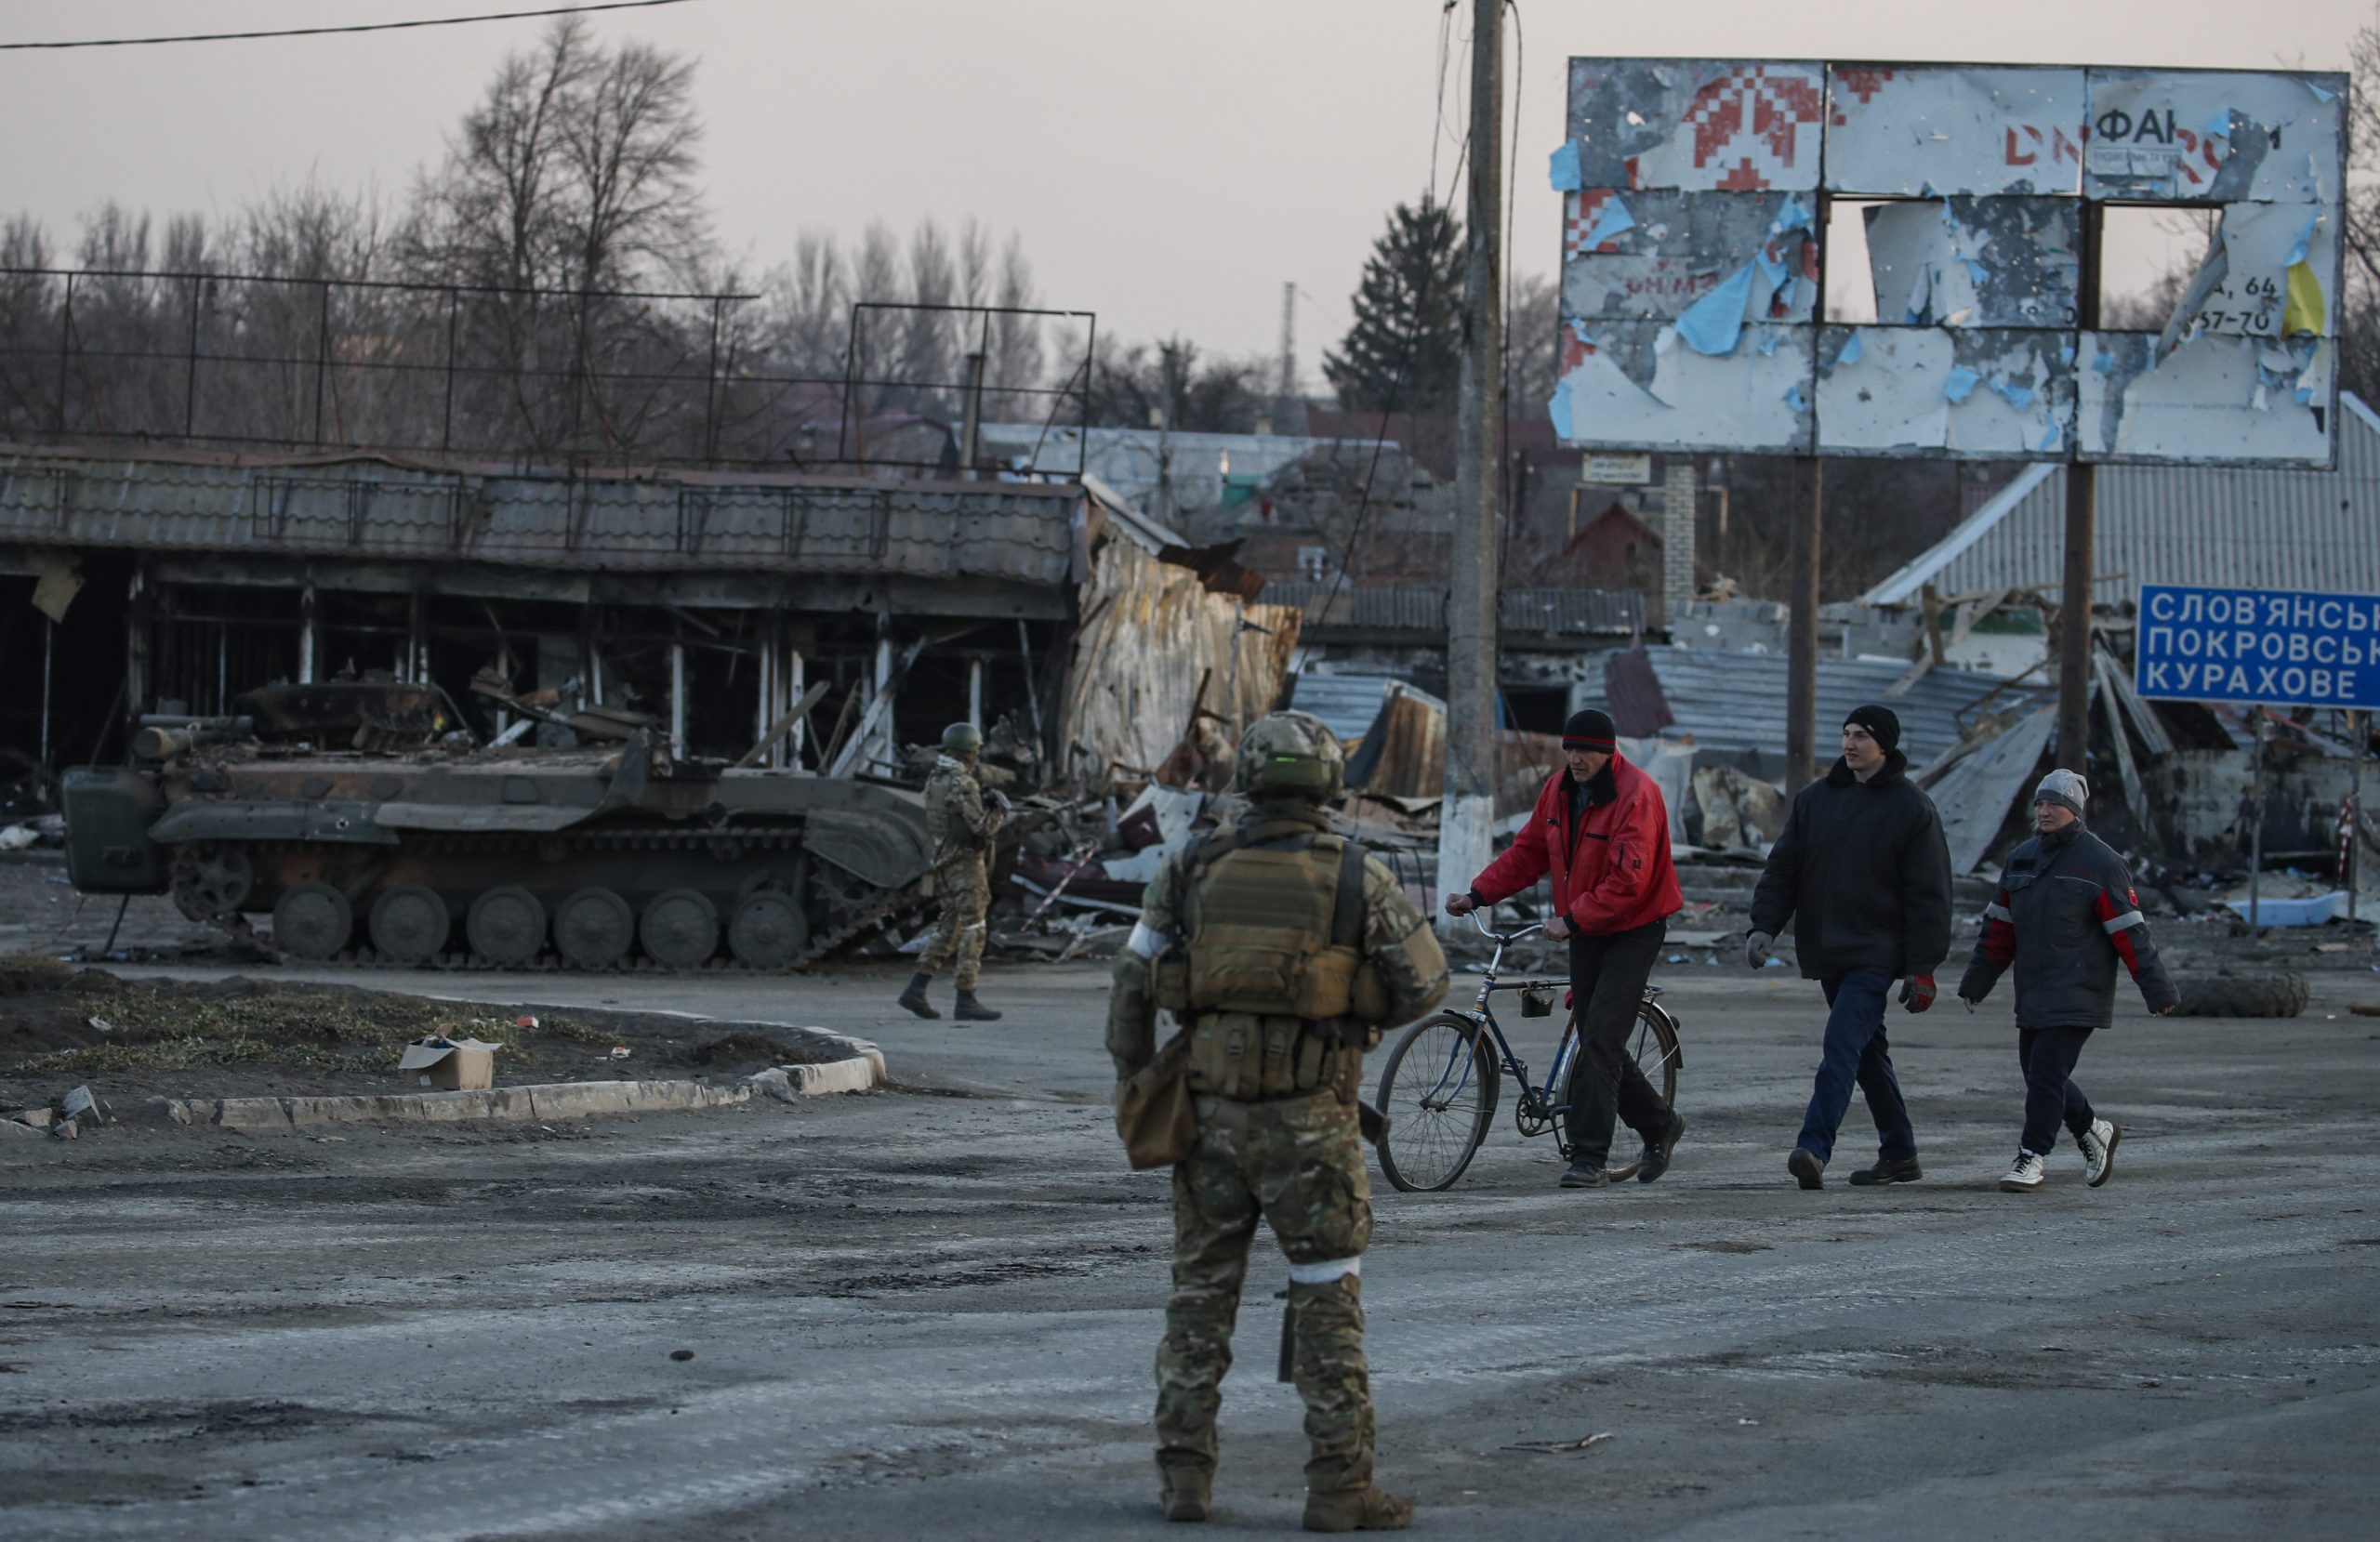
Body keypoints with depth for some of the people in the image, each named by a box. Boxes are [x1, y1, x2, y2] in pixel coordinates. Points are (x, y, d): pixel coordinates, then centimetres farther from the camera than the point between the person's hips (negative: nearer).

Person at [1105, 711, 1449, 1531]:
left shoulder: (1190, 869, 0)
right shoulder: (1358, 879, -6)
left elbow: (1132, 985, 3)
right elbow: (1424, 983, 1)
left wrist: (1134, 1084, 14)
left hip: (1211, 1110, 2)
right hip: (1310, 1117, -2)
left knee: (1201, 1294, 12)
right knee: (1327, 1304, 3)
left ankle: (1184, 1474, 12)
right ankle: (1339, 1485, 1)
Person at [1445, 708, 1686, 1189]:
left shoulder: (1635, 796, -20)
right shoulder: (1560, 789, 4)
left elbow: (1628, 882, -25)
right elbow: (1528, 852, 10)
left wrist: (1572, 919, -26)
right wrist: (1478, 894, -1)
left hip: (1632, 931, -8)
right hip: (1585, 931, 8)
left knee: (1600, 1040, -15)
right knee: (1598, 1043, 11)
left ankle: (1589, 1158, -15)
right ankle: (1659, 1124, 32)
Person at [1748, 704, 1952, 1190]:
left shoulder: (1912, 809, -4)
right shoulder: (1815, 799, 10)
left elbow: (1928, 894, -5)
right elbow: (1783, 868, 10)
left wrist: (1922, 968, -10)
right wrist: (1764, 926, -5)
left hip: (1875, 953, -6)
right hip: (1827, 951, 6)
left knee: (1843, 1045, -19)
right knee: (1866, 1051, 13)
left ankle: (1814, 1149, -29)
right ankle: (1899, 1154, 21)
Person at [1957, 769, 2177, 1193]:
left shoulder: (2100, 864, -7)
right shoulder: (2022, 860, 12)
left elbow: (2130, 933, -9)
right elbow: (1999, 927, 18)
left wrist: (2157, 988, -10)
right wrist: (1975, 983, 18)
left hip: (2077, 995, -7)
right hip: (2032, 995, 7)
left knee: (2047, 1074, -13)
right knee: (2037, 1074, 12)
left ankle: (2032, 1160, -6)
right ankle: (2094, 1131, 33)